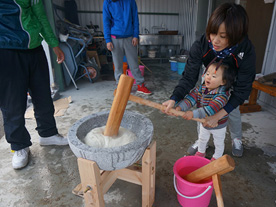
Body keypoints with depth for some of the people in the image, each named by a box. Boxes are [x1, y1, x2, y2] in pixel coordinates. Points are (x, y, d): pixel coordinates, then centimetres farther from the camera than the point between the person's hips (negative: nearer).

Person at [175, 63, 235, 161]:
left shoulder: (222, 95, -35)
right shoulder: (201, 88, -16)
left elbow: (211, 109, -46)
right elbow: (190, 98, -24)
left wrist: (193, 114, -54)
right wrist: (180, 107, -41)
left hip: (218, 126, -5)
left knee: (218, 143, 21)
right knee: (202, 139, 29)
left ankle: (216, 157, 49)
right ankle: (201, 152, 56)